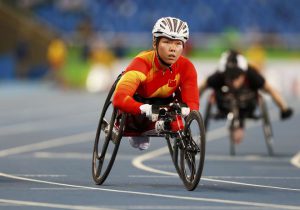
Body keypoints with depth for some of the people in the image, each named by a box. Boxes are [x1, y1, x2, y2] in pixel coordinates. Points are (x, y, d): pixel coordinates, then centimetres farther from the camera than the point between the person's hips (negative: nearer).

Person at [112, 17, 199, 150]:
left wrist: (186, 110, -58)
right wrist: (145, 109, -69)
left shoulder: (186, 67, -27)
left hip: (163, 101, 4)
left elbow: (193, 103, -32)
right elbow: (119, 99, -50)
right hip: (138, 100, -4)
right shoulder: (143, 62, -38)